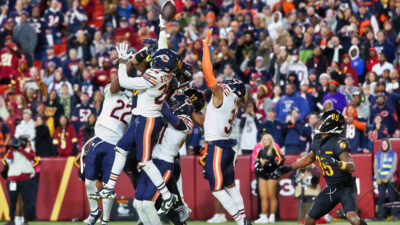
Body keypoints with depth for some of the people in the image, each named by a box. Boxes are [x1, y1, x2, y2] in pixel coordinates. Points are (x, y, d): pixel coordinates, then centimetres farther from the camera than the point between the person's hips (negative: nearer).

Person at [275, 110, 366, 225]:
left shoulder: (339, 142, -20)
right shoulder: (317, 141, 4)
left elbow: (352, 166, -29)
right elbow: (310, 158, 24)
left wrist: (337, 163, -47)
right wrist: (289, 168, 25)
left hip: (345, 187, -8)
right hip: (330, 189, 8)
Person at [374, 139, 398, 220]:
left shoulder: (393, 154, 5)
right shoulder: (378, 155, 12)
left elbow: (394, 167, -2)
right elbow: (375, 167, 10)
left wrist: (387, 178, -12)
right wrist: (377, 178, -4)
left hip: (390, 179, -2)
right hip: (380, 180, 2)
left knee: (392, 197, -6)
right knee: (381, 197, -4)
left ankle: (394, 214, -3)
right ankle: (381, 214, -2)